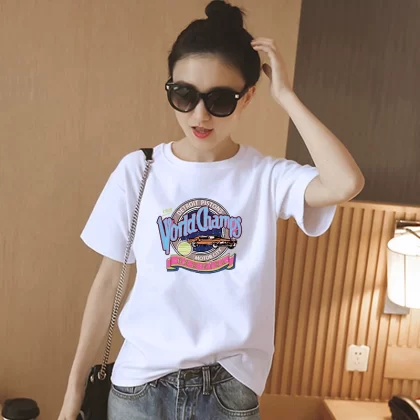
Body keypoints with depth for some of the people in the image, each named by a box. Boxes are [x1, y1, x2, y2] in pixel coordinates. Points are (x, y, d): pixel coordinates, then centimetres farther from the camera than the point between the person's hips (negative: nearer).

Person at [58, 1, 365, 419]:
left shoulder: (267, 176, -9)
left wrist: (286, 96, -19)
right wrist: (76, 383, 4)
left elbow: (346, 184, -29)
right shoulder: (137, 171, -6)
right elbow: (108, 279, 0)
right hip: (140, 385, 1)